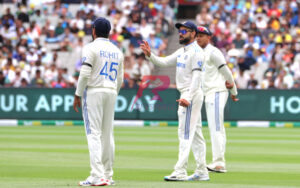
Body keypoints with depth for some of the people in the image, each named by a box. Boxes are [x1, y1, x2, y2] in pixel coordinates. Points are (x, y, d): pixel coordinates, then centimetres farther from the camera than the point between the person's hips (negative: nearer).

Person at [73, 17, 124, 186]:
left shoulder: (91, 48, -6)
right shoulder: (117, 51, 14)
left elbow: (85, 73, -14)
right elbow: (120, 79, 14)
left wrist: (77, 95, -8)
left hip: (93, 91, -6)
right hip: (111, 93, 6)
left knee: (94, 133, -10)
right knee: (107, 134, 10)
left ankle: (97, 176, -19)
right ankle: (108, 175, 12)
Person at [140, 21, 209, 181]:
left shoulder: (196, 51, -12)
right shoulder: (182, 52, 18)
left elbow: (196, 76, -20)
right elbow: (164, 62, 16)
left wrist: (188, 97, -29)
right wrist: (149, 54, -2)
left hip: (192, 94, -10)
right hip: (185, 95, 10)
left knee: (186, 133, -12)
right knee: (195, 134, 10)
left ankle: (180, 172, -16)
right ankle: (202, 172, 13)